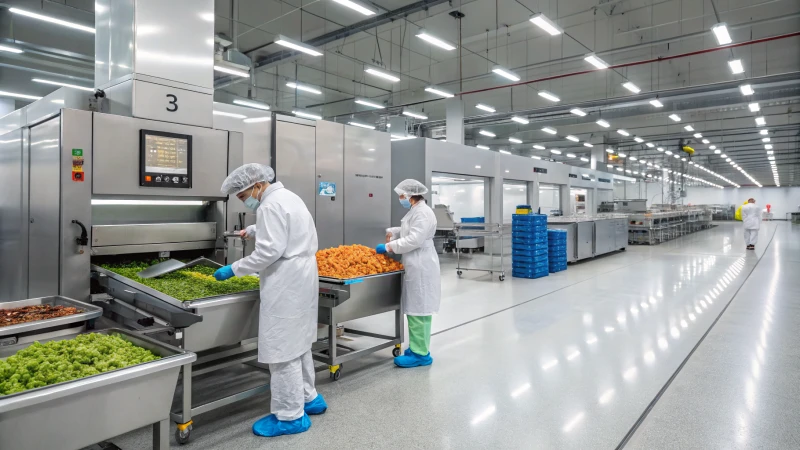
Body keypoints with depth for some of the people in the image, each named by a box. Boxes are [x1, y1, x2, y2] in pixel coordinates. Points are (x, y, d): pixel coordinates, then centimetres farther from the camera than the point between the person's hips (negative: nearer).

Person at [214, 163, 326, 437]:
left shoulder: (271, 205, -17)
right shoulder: (287, 197, 15)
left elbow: (269, 250, -23)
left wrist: (234, 269, -14)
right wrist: (252, 231, 45)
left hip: (287, 284, -11)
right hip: (300, 278, 11)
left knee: (283, 348, -2)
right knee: (297, 342, 19)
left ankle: (290, 416, 8)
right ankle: (308, 398, 32)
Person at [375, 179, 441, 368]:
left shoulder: (423, 212, -17)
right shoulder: (415, 211, 16)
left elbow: (414, 240, -23)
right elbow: (407, 231, 27)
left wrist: (388, 247, -17)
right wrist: (392, 232, 10)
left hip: (421, 268, -11)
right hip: (416, 267, 11)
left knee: (418, 310, -4)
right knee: (416, 309, 15)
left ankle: (420, 354, 4)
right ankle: (418, 348, 25)